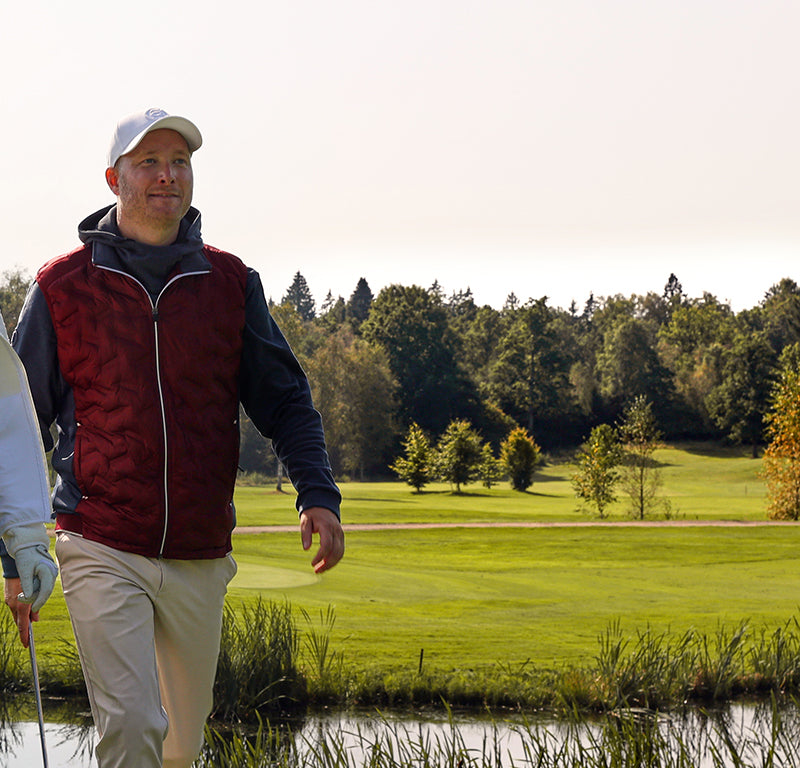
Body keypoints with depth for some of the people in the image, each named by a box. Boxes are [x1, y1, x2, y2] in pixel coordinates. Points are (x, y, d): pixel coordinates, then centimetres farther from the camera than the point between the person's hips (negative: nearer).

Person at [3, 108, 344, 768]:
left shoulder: (230, 284, 7)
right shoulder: (64, 287, 1)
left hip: (201, 558, 3)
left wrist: (318, 495, -5)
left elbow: (284, 398, 10)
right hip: (101, 550, -3)